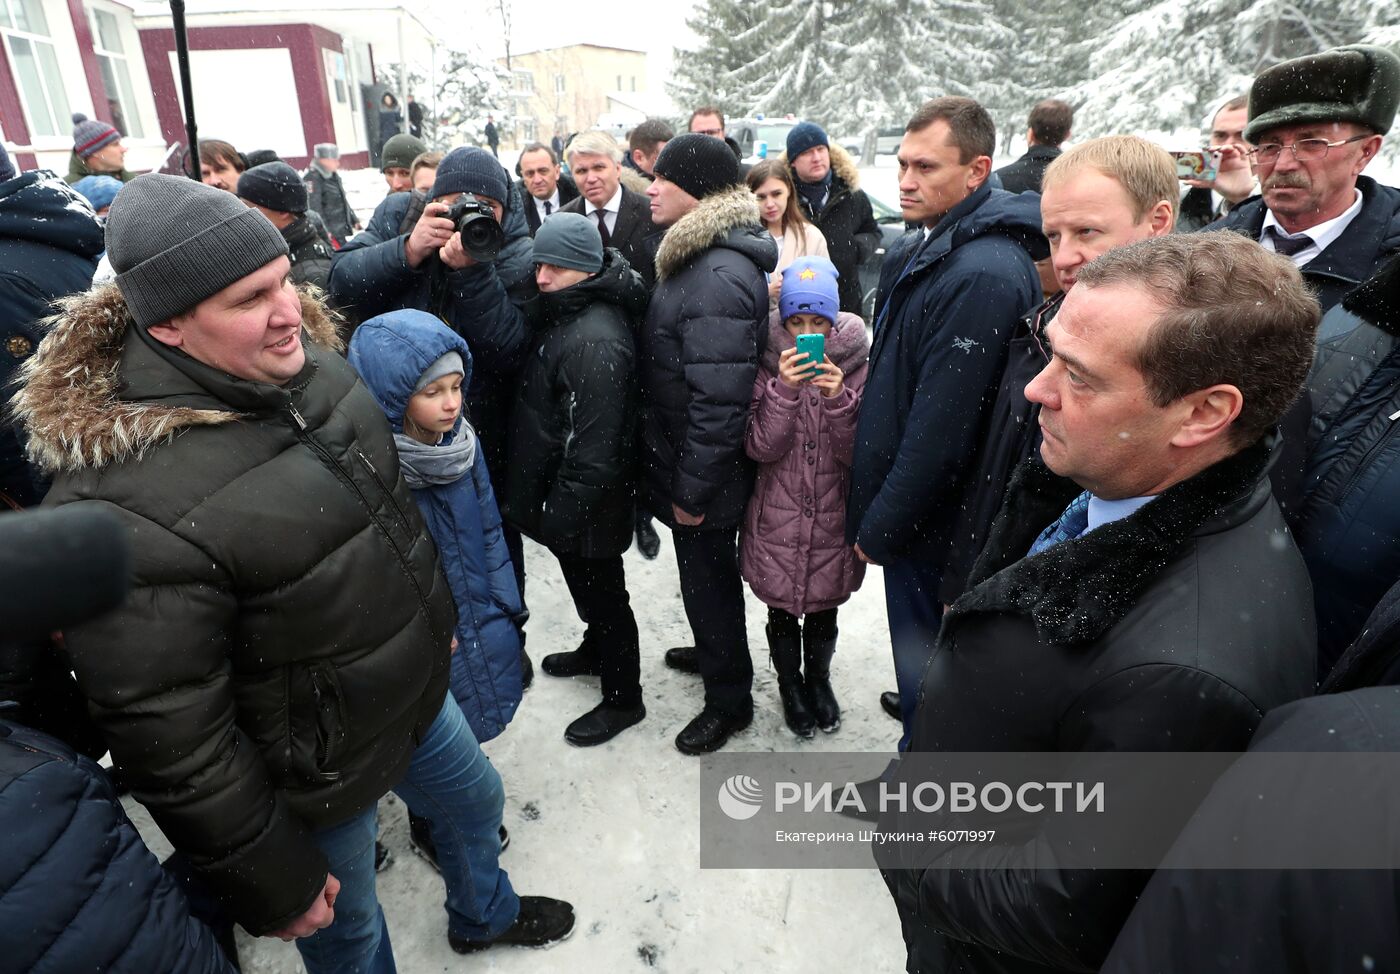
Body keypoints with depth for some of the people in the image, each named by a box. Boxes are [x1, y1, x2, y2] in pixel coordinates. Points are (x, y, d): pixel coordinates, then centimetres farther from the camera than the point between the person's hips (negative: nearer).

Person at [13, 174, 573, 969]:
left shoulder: (307, 365, -9)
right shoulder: (131, 505, -33)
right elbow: (170, 739, -25)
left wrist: (435, 618, 17)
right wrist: (272, 883, -14)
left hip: (416, 686, 7)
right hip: (318, 777, -7)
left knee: (476, 803, 30)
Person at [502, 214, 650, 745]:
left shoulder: (595, 340, -28)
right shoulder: (564, 315, 6)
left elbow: (593, 448, -29)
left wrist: (560, 513, -21)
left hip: (586, 505, -9)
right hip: (556, 493, 9)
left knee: (600, 594, 8)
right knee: (589, 588, 27)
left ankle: (622, 698, 27)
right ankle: (596, 651, 50)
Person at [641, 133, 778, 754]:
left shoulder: (720, 277, -27)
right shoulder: (700, 255, 7)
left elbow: (719, 399, -29)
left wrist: (693, 490, -22)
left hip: (703, 474, -9)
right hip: (682, 457, 9)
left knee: (707, 576, 8)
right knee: (704, 571, 26)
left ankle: (730, 700, 30)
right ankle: (713, 651, 50)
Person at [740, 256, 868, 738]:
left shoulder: (854, 365, -5)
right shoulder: (770, 365, -6)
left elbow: (856, 454, -9)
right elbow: (760, 448, -13)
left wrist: (838, 398, -24)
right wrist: (784, 390, -25)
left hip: (833, 515, 1)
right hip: (778, 515, 0)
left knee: (824, 605, 17)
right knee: (782, 607, 13)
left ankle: (819, 678, 45)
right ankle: (790, 683, 40)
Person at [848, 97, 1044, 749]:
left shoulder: (984, 273, -24)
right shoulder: (917, 251, 9)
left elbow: (941, 427, -25)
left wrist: (880, 527, -15)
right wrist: (871, 511, 15)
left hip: (929, 524, -9)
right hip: (907, 513, 9)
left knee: (924, 676, 11)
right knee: (920, 671, 26)